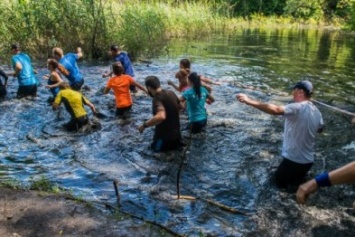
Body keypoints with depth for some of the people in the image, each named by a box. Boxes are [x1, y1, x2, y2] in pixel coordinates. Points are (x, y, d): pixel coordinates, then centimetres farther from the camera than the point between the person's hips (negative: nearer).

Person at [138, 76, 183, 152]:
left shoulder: (157, 98, -23)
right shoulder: (171, 93, 2)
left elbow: (161, 116, -41)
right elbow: (180, 106, 20)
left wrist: (144, 125, -28)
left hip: (164, 137, -8)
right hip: (176, 134, 8)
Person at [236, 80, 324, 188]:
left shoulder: (298, 108, -22)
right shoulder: (317, 112, 3)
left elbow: (275, 110, -39)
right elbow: (320, 128, 22)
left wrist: (249, 101, -45)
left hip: (293, 159, -8)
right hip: (308, 160, 8)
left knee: (279, 180, 18)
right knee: (294, 180, 31)